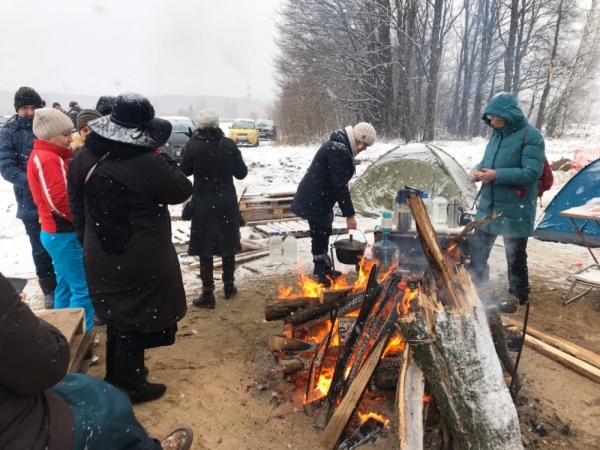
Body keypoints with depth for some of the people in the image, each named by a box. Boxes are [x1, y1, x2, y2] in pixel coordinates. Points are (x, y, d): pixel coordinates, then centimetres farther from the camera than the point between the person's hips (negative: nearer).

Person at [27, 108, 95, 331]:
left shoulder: (42, 155, 14)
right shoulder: (49, 159, -18)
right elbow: (60, 201, -25)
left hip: (57, 232, 10)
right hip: (63, 234, -10)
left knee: (67, 286, 18)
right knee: (83, 288, -5)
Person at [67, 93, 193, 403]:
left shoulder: (83, 158, -1)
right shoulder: (150, 165, -24)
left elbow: (78, 207, 8)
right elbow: (183, 191, -9)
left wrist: (89, 241, 20)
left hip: (100, 258, 7)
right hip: (142, 262, -7)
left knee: (117, 317, 25)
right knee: (135, 323, 10)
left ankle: (115, 377, 44)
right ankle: (131, 387, 29)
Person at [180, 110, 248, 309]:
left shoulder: (193, 145, -11)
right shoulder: (229, 145, -6)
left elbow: (184, 171, 2)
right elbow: (241, 173, 0)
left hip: (203, 202, -2)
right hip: (227, 201, 2)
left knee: (205, 247, 6)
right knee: (228, 243, 17)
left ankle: (208, 294, 10)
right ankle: (229, 285, 28)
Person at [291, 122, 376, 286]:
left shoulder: (339, 145, 11)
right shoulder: (339, 151, -23)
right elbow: (340, 186, -25)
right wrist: (349, 214, -21)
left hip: (318, 198, 11)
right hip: (314, 201, -11)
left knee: (323, 234, 19)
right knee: (320, 236, -3)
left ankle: (324, 269, 34)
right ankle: (322, 276, 7)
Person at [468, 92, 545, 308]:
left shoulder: (531, 136, -15)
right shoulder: (497, 135, 7)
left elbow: (532, 173, -22)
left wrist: (497, 175, -25)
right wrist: (477, 170, -5)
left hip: (515, 211, -7)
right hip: (488, 206, 7)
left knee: (515, 257, 8)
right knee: (477, 250, 16)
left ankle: (518, 298, 28)